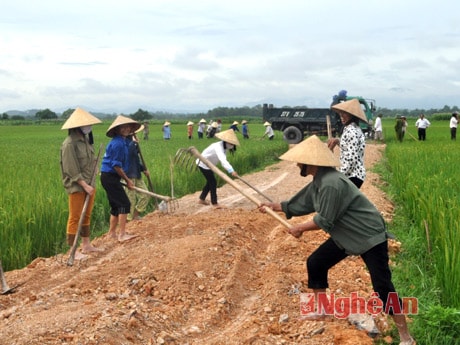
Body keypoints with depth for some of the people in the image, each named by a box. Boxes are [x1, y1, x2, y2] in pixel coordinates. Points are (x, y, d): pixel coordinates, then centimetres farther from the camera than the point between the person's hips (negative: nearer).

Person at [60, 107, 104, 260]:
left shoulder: (86, 139, 7)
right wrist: (84, 185, -19)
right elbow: (71, 169, -19)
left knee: (86, 216, 16)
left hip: (89, 184, 8)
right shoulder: (69, 144, -17)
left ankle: (86, 245, 27)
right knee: (75, 218, -1)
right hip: (77, 186, -8)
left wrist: (91, 183, 7)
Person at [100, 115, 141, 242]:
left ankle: (112, 233, 25)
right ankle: (122, 234, -7)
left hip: (109, 177, 10)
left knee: (116, 205, 16)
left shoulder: (122, 142, 14)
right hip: (110, 177, -10)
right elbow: (116, 166, -20)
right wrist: (127, 180, -12)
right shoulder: (118, 143, -18)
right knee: (124, 204, -9)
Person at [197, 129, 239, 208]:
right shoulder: (218, 147, -32)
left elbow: (223, 160, 3)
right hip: (203, 164, -10)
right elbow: (223, 160, -47)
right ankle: (214, 203, 1)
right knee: (213, 182, -8)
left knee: (210, 182, 18)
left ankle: (201, 199, 31)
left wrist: (230, 170, -11)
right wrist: (231, 170, -57)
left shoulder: (224, 147, -2)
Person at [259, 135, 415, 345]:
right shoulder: (317, 183, 2)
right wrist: (274, 206, 21)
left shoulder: (331, 184, -28)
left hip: (369, 237, -10)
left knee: (383, 287, -12)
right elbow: (298, 206, 18)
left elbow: (324, 221, -23)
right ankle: (321, 312, 28)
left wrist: (299, 228, -9)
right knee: (315, 263, 12)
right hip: (345, 237, 10)